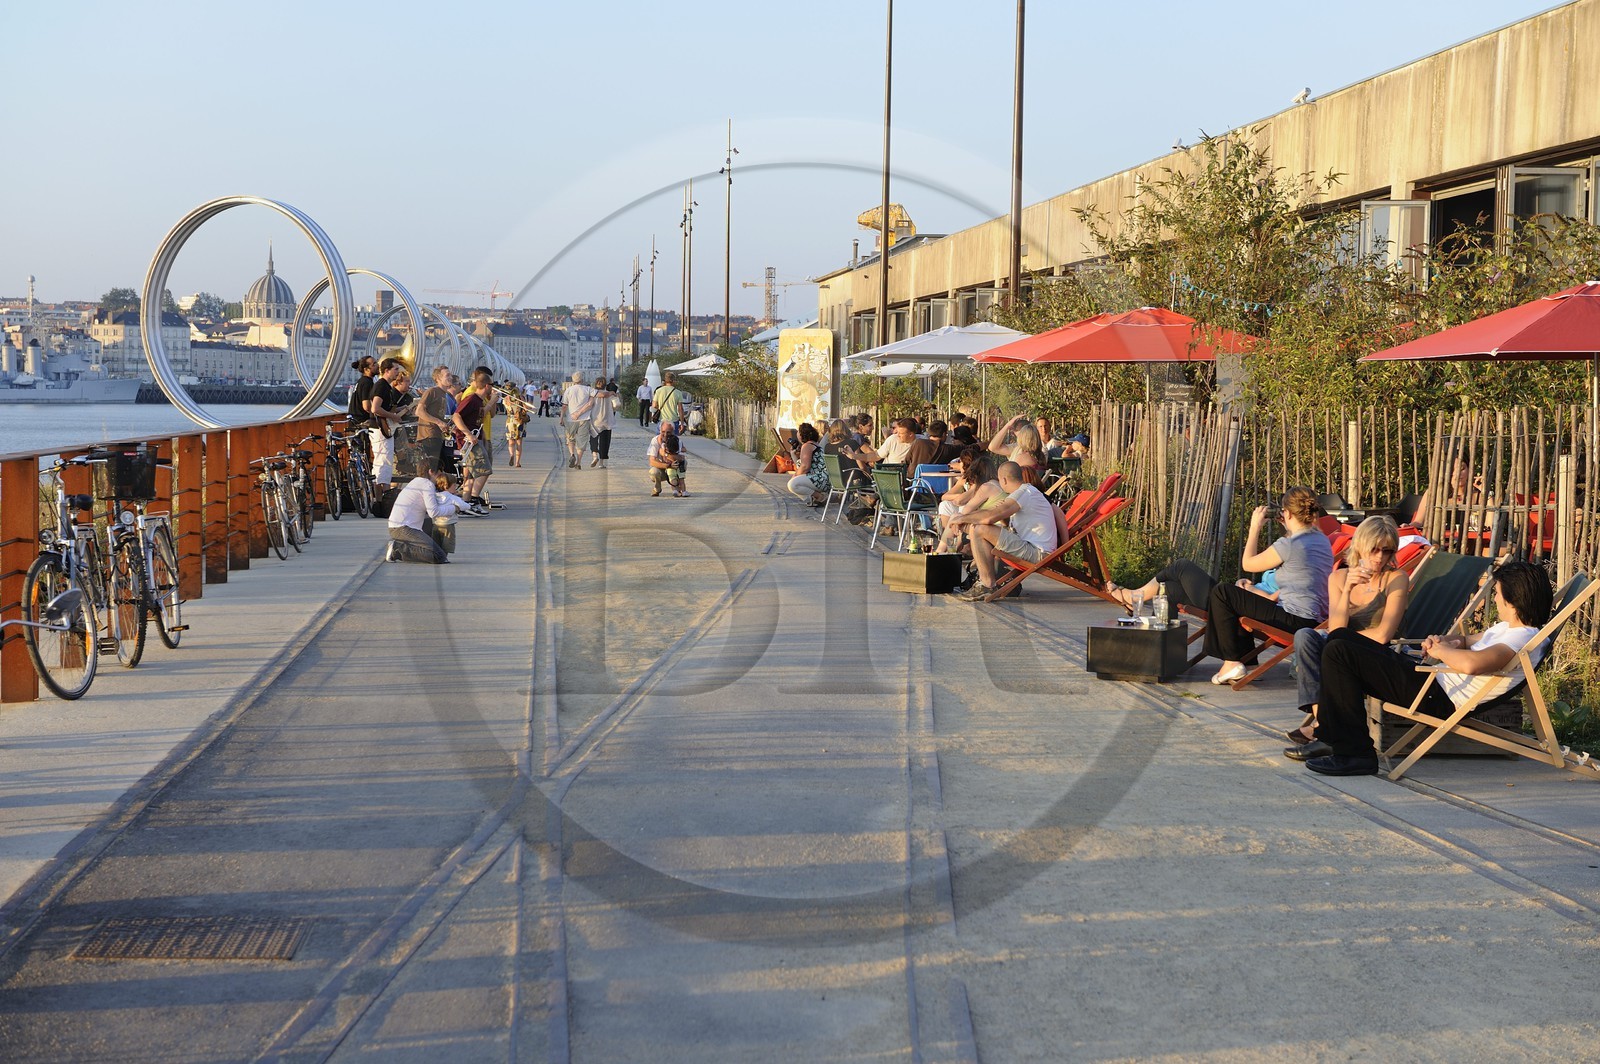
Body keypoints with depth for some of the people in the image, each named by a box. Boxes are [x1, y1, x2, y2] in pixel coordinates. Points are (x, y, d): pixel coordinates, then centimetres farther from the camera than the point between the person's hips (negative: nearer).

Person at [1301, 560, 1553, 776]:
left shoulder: (1523, 639, -20)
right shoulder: (1509, 627, 12)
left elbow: (1471, 663, -38)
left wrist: (1440, 651, -17)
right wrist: (1442, 641, 5)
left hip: (1438, 699, -11)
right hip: (1433, 678, 11)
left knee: (1338, 652, -17)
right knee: (1340, 638, 17)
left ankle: (1354, 753, -13)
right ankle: (1332, 738, 16)